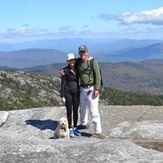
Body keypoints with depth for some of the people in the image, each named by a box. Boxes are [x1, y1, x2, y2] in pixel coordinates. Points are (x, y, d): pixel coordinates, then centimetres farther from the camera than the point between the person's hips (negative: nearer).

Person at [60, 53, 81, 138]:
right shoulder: (65, 70, -8)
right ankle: (70, 129, 13)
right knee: (69, 111, 3)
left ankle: (75, 128, 22)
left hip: (76, 92, 4)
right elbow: (62, 83, -7)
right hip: (68, 92, -4)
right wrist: (62, 96, -9)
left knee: (75, 110, 10)